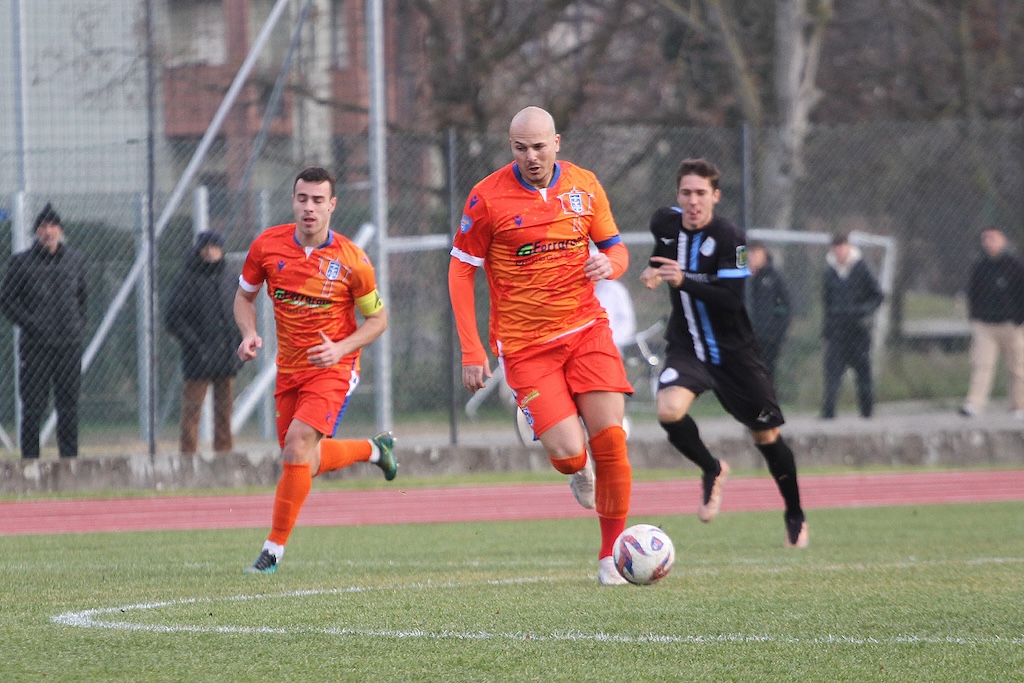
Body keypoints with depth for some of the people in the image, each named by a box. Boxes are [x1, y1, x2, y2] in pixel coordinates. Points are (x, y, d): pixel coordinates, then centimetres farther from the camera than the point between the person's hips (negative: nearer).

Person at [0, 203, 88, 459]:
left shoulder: (75, 260, 12)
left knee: (69, 405, 4)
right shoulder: (21, 262, 2)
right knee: (33, 405, -4)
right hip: (35, 344, -3)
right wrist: (31, 324, -10)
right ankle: (30, 459, -1)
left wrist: (80, 326, 7)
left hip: (70, 344, 3)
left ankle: (69, 458, 8)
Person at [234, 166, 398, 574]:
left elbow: (378, 318, -2)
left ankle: (274, 550, -13)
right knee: (305, 461, 13)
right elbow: (244, 296, 10)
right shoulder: (268, 246, -6)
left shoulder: (351, 260, -14)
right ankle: (375, 449, 44)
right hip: (288, 369, 5)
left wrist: (341, 348, -18)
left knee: (297, 444, -23)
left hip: (333, 368, -5)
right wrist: (249, 335, -10)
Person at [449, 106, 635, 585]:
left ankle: (612, 554, 4)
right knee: (568, 452, -15)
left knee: (610, 438, -10)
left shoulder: (584, 186, 3)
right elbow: (460, 271, -1)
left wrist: (609, 263, -13)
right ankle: (578, 471, 24)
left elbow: (615, 248, 14)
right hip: (525, 343, -3)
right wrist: (472, 351, -6)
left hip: (586, 329, 3)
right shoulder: (488, 197, -7)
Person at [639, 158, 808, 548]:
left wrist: (683, 281, -35)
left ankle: (796, 516, 29)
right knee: (669, 410, -26)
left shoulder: (729, 238, -18)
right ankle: (712, 471, 4)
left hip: (733, 351, -3)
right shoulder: (665, 223, -2)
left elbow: (731, 300, -26)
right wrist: (654, 272, 2)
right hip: (686, 348, 3)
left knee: (766, 435, 5)